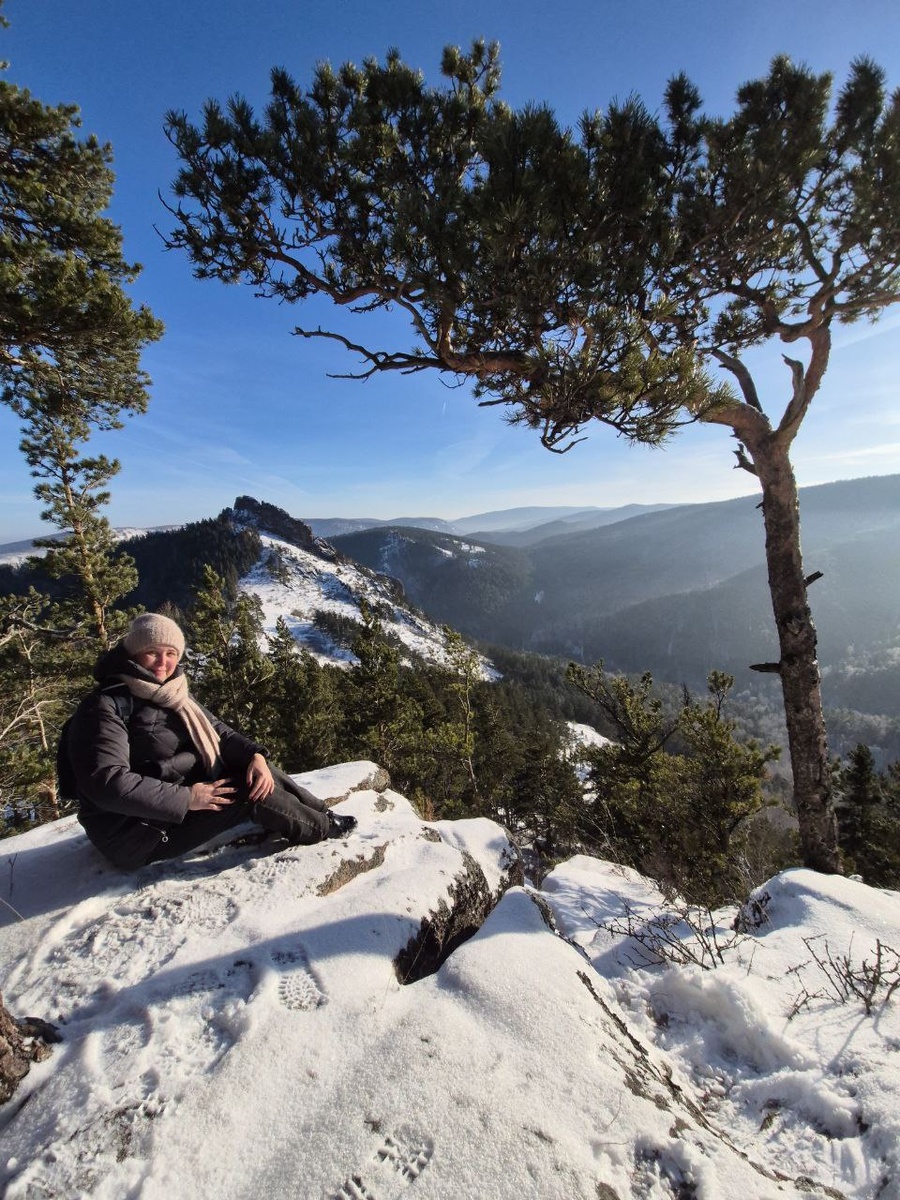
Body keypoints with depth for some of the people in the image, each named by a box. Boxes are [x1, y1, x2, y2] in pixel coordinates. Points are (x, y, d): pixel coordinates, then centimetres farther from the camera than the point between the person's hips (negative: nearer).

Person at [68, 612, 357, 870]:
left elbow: (218, 732, 3)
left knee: (257, 772, -6)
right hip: (141, 831, -8)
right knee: (250, 790, -19)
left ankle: (326, 814, 7)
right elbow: (107, 784, -29)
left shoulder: (174, 693, 6)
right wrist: (186, 797, -29)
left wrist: (255, 755, -17)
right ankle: (323, 828, 0)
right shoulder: (105, 707, -20)